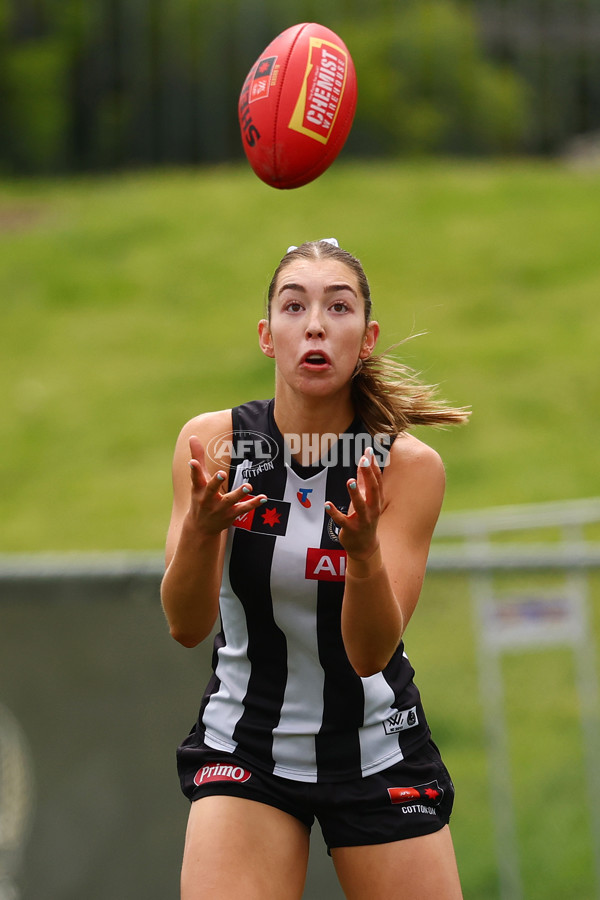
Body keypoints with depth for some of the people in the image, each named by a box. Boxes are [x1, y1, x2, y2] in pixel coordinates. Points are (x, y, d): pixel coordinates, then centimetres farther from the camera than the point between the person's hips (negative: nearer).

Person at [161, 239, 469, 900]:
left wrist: (364, 550, -40)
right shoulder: (214, 441, -10)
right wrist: (200, 529, -37)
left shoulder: (409, 465, -13)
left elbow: (371, 652, -20)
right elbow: (186, 625, -17)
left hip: (378, 751, 1)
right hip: (244, 742, -1)